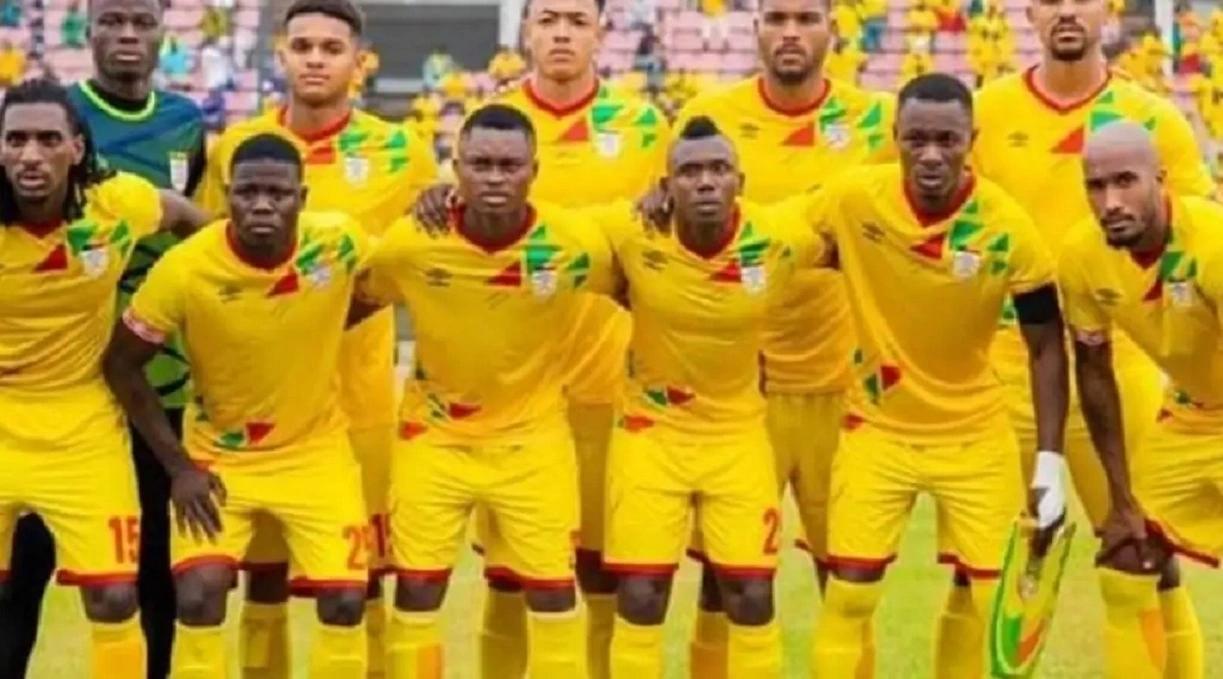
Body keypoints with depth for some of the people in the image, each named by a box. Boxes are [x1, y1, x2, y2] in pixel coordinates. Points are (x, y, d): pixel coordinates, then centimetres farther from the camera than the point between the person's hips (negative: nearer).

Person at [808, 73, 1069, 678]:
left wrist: (1050, 462, -10)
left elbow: (1046, 348, -7)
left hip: (975, 433, 0)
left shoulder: (1008, 229, -18)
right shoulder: (851, 199, -18)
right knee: (849, 594, -5)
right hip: (877, 427, 0)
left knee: (987, 598, 7)